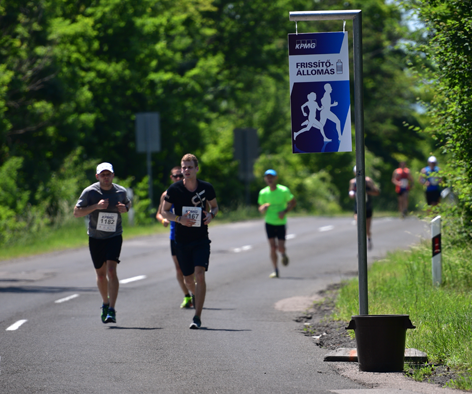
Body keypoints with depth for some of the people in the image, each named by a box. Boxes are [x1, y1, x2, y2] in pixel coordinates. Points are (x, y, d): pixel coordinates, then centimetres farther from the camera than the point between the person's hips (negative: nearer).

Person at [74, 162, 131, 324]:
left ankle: (111, 310, -20)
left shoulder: (121, 191, -2)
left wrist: (125, 208, -6)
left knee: (111, 271, -17)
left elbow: (127, 203, 19)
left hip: (114, 236, -1)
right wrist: (96, 206, -23)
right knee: (101, 273, 10)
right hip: (95, 238, 1)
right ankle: (105, 303, 36)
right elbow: (76, 212, -10)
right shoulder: (90, 192, -9)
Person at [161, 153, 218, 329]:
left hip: (201, 239, -1)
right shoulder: (174, 189, -6)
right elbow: (164, 212, 2)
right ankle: (196, 295, 45)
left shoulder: (206, 188, -2)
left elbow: (214, 205, 15)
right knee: (188, 279, 9)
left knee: (199, 275, -16)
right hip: (181, 240, 1)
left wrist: (211, 215, -8)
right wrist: (180, 219, -16)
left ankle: (197, 317, -14)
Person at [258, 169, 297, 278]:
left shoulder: (284, 190, -10)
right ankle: (275, 271, 4)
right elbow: (260, 207, 8)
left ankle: (284, 254, 33)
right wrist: (263, 208, -18)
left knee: (280, 247, -5)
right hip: (269, 223, 1)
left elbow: (293, 202, 1)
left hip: (281, 223, -1)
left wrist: (285, 212, -15)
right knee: (272, 247, -5)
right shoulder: (263, 193, -3)